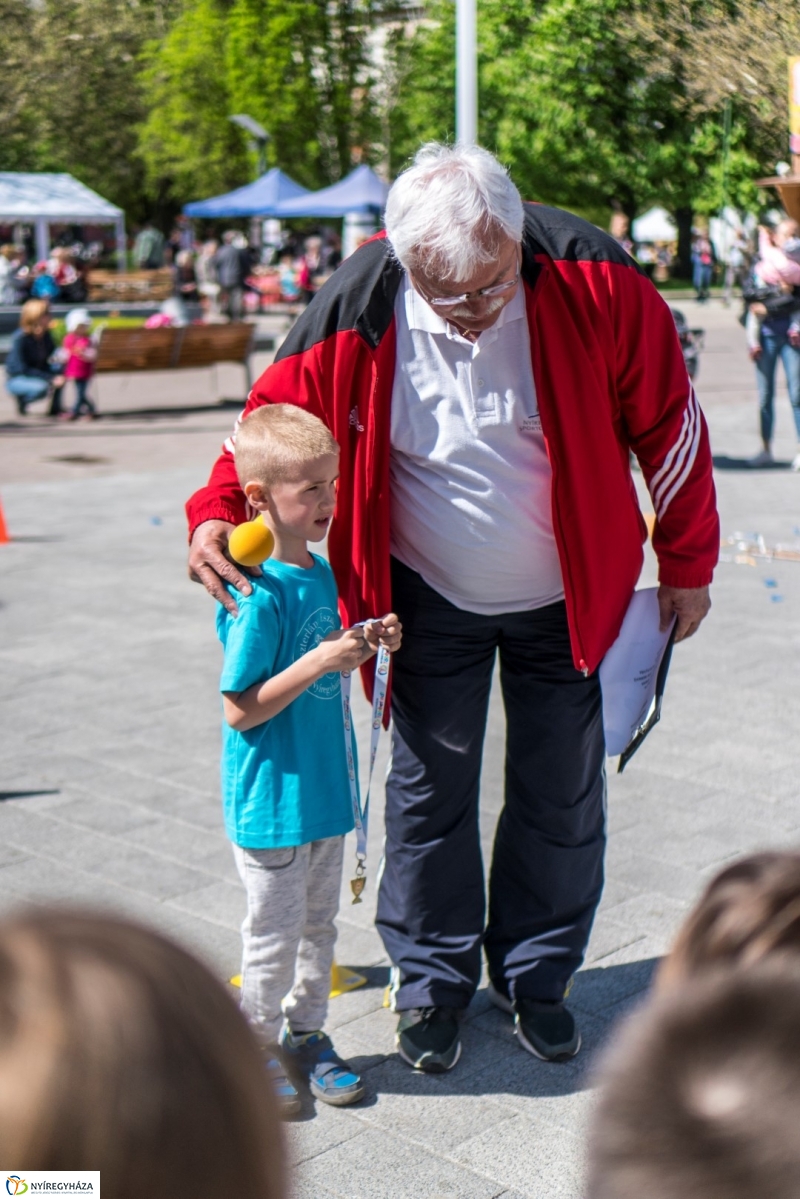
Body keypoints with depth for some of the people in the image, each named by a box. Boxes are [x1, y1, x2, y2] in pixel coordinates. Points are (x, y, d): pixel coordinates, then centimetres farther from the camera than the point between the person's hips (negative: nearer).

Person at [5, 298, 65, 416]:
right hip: (16, 380, -7)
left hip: (36, 373, 7)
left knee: (60, 368, -20)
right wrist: (51, 378, -31)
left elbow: (53, 354, 5)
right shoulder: (20, 339, -26)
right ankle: (21, 399, -3)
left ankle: (55, 408, -7)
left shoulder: (46, 335, -8)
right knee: (42, 388, -36)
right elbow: (22, 369, -26)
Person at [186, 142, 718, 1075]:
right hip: (432, 602, 0)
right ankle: (431, 982, 30)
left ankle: (535, 976, 33)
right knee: (428, 791, 9)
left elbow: (667, 421, -9)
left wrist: (686, 563, -1)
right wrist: (218, 513, -25)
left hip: (564, 597, 1)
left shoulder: (592, 280, -22)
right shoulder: (357, 312, -22)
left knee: (561, 796, 11)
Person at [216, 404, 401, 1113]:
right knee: (273, 934, 8)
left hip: (324, 788, 8)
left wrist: (366, 646, -2)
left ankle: (307, 1035, 36)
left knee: (319, 923, 20)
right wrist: (321, 660, -27)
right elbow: (241, 709, -22)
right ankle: (259, 1048, 28)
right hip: (272, 799, -8)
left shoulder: (321, 571, 4)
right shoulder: (260, 594, -22)